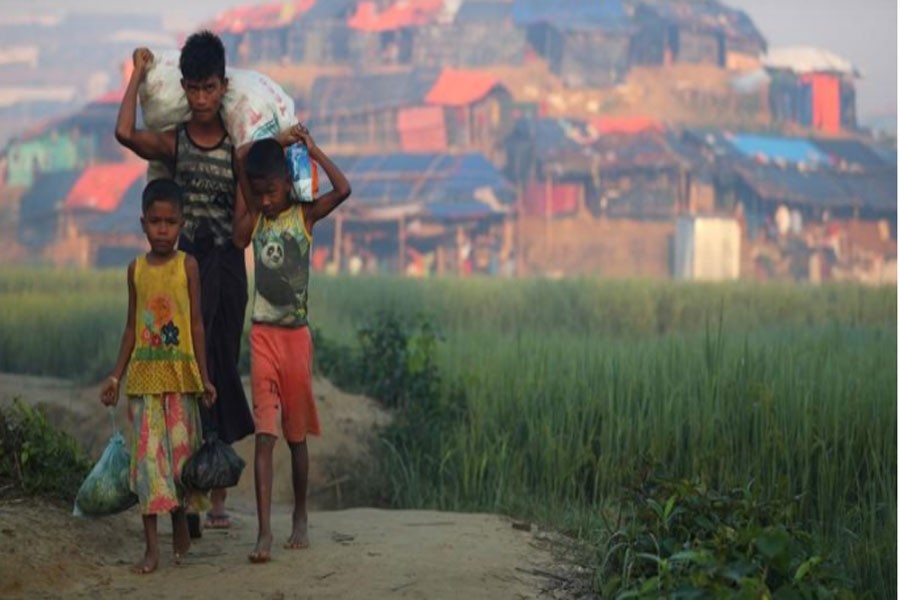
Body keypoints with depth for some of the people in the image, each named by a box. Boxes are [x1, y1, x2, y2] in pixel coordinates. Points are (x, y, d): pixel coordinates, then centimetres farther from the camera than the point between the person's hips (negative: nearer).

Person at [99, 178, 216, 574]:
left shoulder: (187, 266, -1)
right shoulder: (137, 268, 7)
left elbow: (196, 323, 1)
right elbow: (131, 327, 12)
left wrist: (204, 377, -2)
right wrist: (116, 376, 10)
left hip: (181, 374, -2)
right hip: (144, 374, 2)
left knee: (181, 449, 2)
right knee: (147, 454, -3)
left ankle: (181, 519, 28)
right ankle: (151, 545, -1)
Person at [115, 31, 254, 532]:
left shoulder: (239, 145, 3)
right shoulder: (172, 143, 1)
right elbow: (125, 133, -21)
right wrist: (139, 74, -8)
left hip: (228, 268, 1)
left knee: (223, 375, 5)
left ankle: (218, 496, 12)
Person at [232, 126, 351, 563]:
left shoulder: (305, 215, -1)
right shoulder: (254, 219, 7)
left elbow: (343, 190, -15)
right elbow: (238, 239, -13)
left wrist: (312, 149, -8)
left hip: (296, 334, -1)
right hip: (263, 334, 1)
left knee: (296, 434, 10)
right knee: (264, 434, -7)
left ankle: (300, 519, 25)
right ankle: (264, 532, -12)